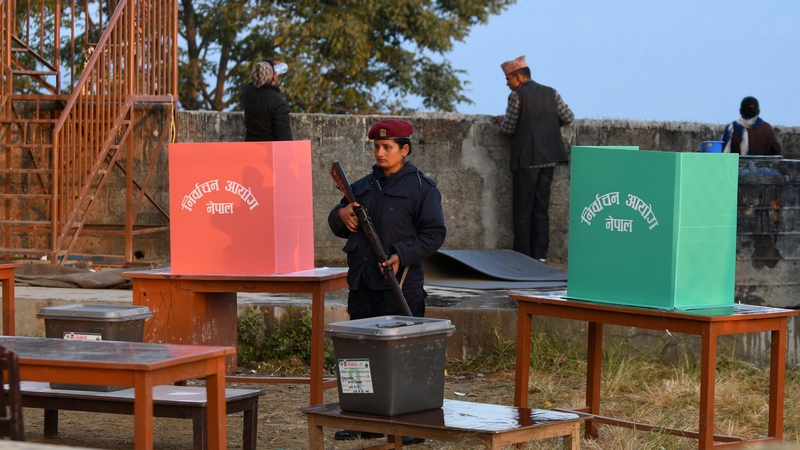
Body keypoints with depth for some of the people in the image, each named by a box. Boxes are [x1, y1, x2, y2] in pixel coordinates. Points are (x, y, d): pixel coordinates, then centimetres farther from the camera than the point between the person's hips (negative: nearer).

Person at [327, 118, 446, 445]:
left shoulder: (421, 188, -2)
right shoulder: (363, 187, 16)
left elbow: (434, 234, -8)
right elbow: (340, 228, 24)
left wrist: (402, 256, -19)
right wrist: (340, 215, 0)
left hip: (400, 286, -7)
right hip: (362, 285, 7)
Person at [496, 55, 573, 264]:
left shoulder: (517, 95, -8)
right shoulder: (550, 93, 8)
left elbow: (508, 129, -7)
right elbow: (568, 117, 7)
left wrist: (501, 121, 14)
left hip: (526, 159, -5)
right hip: (549, 158, 5)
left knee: (523, 209, 1)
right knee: (541, 207, 10)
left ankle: (522, 255, 0)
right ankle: (540, 254, 7)